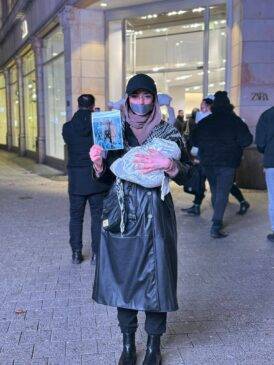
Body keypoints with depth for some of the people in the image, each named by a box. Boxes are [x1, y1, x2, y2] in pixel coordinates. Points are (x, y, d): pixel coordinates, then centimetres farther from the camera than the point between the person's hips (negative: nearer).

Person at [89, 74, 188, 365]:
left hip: (155, 216, -2)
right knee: (123, 276, 8)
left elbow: (183, 176, -5)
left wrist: (167, 164, -25)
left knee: (154, 277, 3)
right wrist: (97, 163, -14)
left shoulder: (168, 133, 2)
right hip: (122, 214, 2)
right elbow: (104, 176, 7)